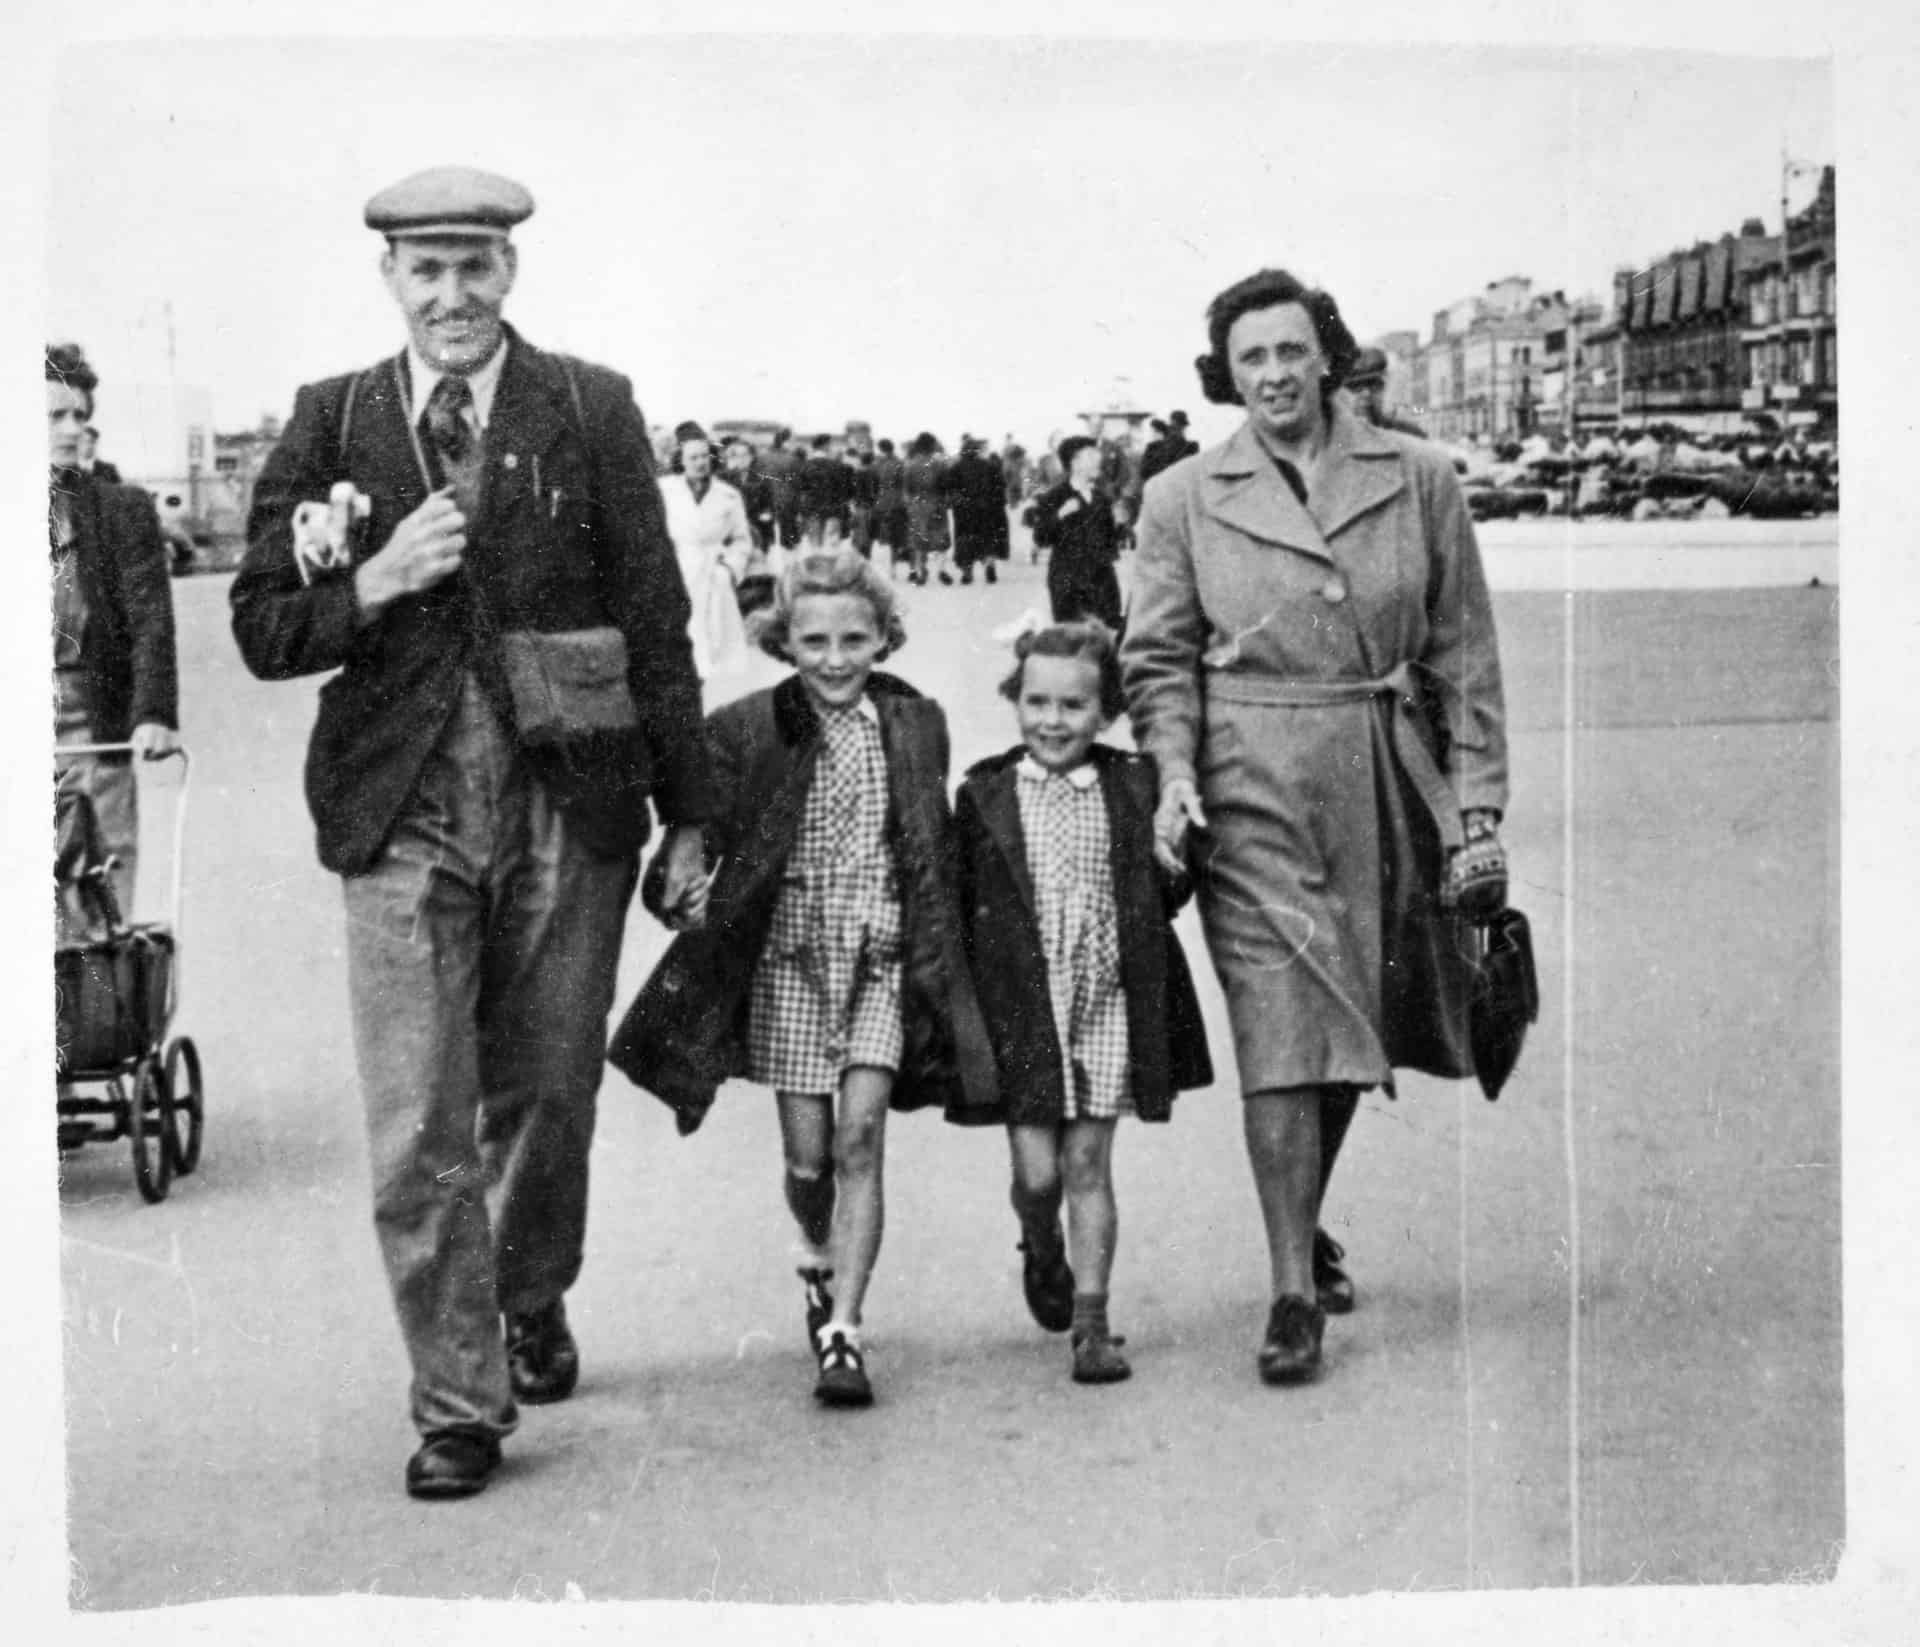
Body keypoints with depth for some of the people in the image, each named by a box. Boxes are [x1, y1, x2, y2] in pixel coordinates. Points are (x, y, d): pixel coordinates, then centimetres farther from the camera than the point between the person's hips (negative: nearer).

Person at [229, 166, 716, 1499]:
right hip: (403, 817, 0)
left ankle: (534, 1301, 41)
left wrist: (688, 816, 1)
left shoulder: (593, 412, 0)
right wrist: (374, 583, -15)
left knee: (545, 1096, 13)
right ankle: (459, 1404, 9)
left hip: (569, 809, 0)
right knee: (419, 1134, -2)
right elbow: (265, 629, 5)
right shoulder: (330, 424, 3)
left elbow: (655, 622, 2)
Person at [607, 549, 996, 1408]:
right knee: (807, 1156, 4)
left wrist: (939, 966, 8)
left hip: (882, 958, 0)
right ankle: (821, 1261, 36)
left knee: (859, 1136, -11)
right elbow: (702, 831, 1)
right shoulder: (748, 730, -4)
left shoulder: (915, 724, 3)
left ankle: (842, 1331, -8)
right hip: (788, 958, 0)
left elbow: (935, 854, 9)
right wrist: (691, 890, -17)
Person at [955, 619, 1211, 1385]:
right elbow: (959, 905, 4)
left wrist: (1172, 871, -9)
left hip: (1106, 1006, 1)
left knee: (1088, 1165, 4)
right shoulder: (985, 794, 0)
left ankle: (1091, 1322, 12)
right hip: (1020, 1007, 0)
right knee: (1036, 1170, -2)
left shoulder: (1134, 787, 2)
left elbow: (1166, 892, 11)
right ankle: (1042, 1255, 32)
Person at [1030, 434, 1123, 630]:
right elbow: (1041, 539, -8)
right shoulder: (1055, 498, -2)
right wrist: (1059, 516, -19)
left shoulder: (1102, 498, 12)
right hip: (1068, 580, -4)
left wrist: (1119, 525, 4)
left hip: (1102, 577, 4)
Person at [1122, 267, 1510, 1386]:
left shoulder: (1420, 478, 4)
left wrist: (1476, 799, 1)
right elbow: (1160, 657, 6)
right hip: (1252, 790, -2)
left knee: (1348, 1036, 14)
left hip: (1386, 786, 2)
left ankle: (1305, 1224, 38)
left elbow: (1464, 650, 6)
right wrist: (1174, 770, -11)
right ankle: (1295, 1295, -3)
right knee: (1281, 1037, -8)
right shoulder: (1184, 499, 3)